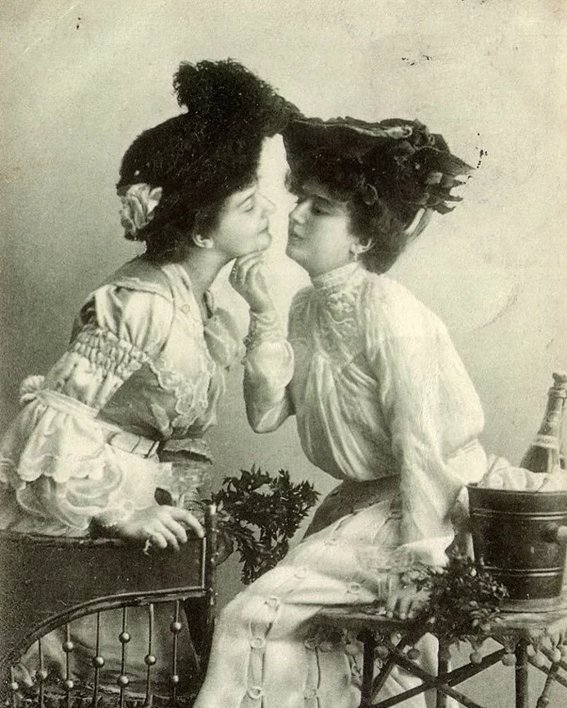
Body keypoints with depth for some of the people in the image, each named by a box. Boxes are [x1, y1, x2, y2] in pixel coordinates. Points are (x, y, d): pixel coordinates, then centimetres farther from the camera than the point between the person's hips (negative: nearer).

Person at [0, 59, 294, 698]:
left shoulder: (205, 312, 4)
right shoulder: (143, 307, -24)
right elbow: (52, 422, -26)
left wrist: (169, 501, 2)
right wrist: (124, 513, -19)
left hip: (114, 526, 8)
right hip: (59, 526, -8)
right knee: (145, 674, 1)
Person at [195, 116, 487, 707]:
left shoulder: (387, 313, -19)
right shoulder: (308, 305, 5)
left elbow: (420, 441, -21)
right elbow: (266, 415, -1)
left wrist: (414, 560, -21)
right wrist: (263, 315, -8)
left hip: (411, 507, -8)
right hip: (357, 502, 8)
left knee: (254, 617, -12)